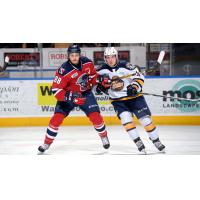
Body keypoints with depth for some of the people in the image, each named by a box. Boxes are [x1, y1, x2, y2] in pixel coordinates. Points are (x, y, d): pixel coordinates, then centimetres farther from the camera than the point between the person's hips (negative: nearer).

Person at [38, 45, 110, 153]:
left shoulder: (87, 62, -13)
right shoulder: (64, 70, -28)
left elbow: (93, 74, 11)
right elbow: (56, 90, -28)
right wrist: (71, 97, -37)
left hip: (86, 93, 3)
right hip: (68, 95, -3)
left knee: (95, 116, -6)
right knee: (57, 117, -13)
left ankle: (104, 136, 20)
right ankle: (47, 143, 0)